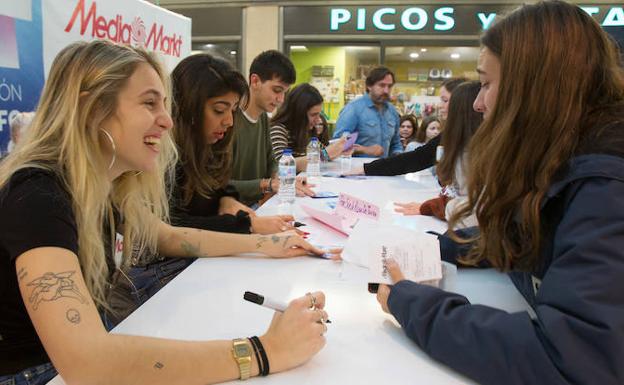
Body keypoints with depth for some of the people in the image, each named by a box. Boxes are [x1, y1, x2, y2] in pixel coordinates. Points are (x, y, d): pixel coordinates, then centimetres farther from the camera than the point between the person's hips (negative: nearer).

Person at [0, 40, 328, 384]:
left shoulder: (107, 187, -5)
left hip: (84, 356, 6)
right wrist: (262, 351, -38)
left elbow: (168, 238, 11)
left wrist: (266, 245, 4)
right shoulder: (37, 197, -29)